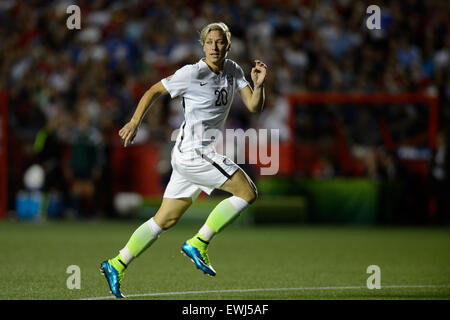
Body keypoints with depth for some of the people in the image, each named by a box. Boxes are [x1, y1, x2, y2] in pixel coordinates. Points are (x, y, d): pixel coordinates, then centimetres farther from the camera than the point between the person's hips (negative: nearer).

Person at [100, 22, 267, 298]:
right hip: (193, 150, -8)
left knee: (166, 219, 10)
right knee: (248, 192, -13)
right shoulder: (192, 73, -11)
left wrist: (259, 85, -14)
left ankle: (117, 265, 14)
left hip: (205, 154, 8)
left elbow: (254, 107, 4)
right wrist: (134, 123, -4)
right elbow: (154, 91, -2)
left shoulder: (233, 71, 9)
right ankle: (198, 244, -9)